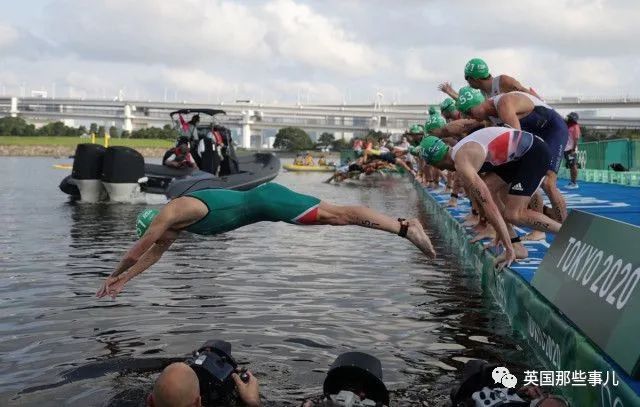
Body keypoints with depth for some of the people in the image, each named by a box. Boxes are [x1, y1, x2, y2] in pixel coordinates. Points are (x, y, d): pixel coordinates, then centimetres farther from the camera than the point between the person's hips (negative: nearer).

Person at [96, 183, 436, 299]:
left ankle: (405, 226, -14)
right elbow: (152, 255, 29)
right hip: (262, 203, 8)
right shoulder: (176, 221, 18)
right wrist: (122, 281, 30)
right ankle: (403, 225, 6)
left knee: (337, 215, -12)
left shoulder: (171, 213, -8)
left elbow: (134, 253, -3)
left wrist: (113, 276, 13)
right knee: (337, 217, 5)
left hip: (266, 202, -8)